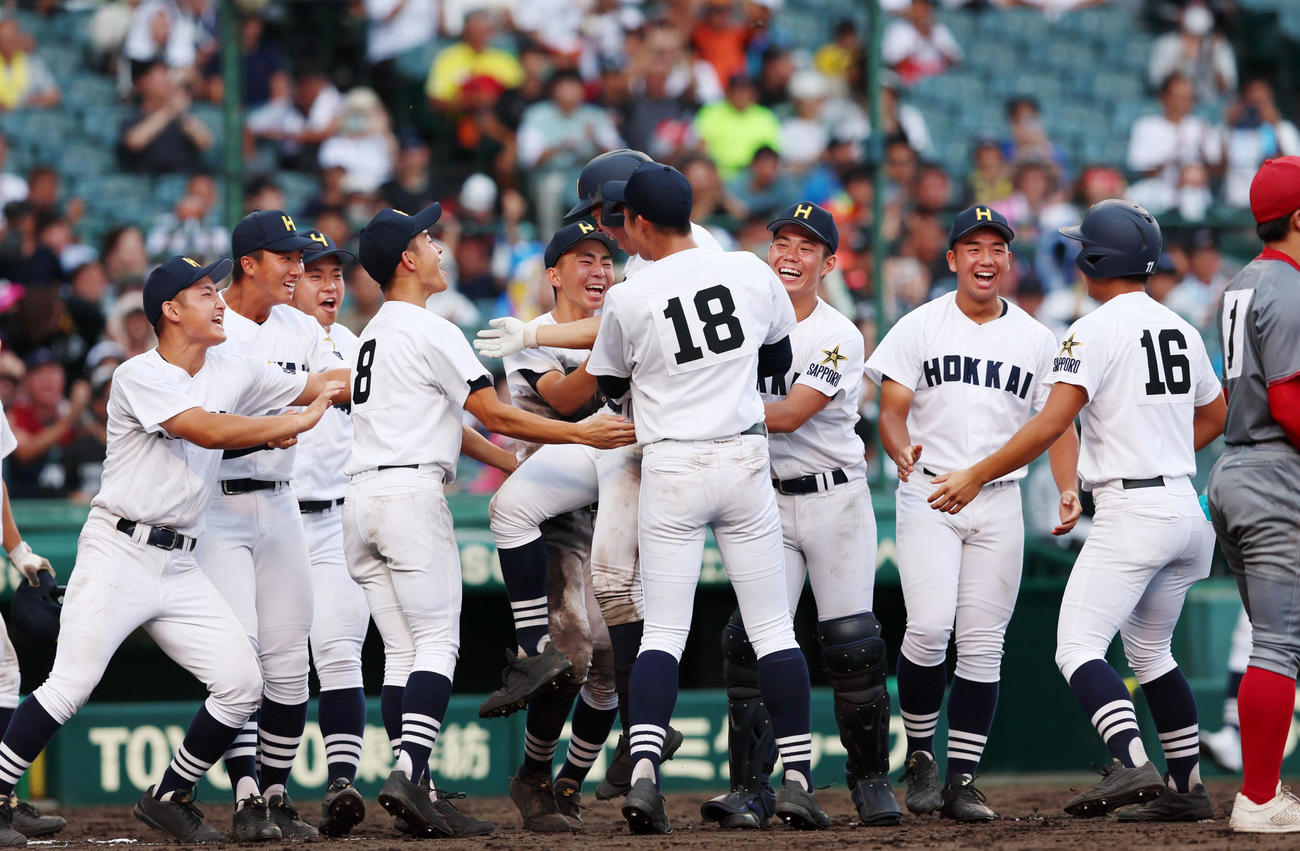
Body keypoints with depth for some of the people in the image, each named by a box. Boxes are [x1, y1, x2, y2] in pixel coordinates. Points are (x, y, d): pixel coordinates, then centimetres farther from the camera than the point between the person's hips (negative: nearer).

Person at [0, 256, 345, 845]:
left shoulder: (234, 373, 10)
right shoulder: (139, 376, -11)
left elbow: (317, 388, 14)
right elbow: (207, 430, -23)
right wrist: (301, 421, -19)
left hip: (180, 568, 7)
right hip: (119, 553, -7)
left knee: (241, 684, -3)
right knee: (69, 686, -16)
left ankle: (169, 797, 13)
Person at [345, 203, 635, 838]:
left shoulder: (372, 335, 24)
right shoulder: (431, 331, -5)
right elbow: (494, 414, -8)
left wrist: (521, 465, 27)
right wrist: (580, 434, -4)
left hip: (358, 500, 8)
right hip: (411, 493, -8)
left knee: (402, 651, 6)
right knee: (437, 641, -9)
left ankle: (410, 786, 0)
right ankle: (408, 772, -24)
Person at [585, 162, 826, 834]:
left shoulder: (628, 301, -7)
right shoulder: (753, 273, 1)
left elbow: (609, 386, 10)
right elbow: (779, 358, 17)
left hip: (670, 469, -2)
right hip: (745, 459, 2)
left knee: (663, 632, 1)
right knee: (773, 628, 6)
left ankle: (642, 772, -15)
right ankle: (797, 779, 3)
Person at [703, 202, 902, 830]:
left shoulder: (839, 337, -9)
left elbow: (789, 415, -19)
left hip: (835, 500, -3)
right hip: (765, 500, 3)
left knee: (852, 645, -5)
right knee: (751, 642, -8)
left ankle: (870, 779, 10)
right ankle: (750, 791, -8)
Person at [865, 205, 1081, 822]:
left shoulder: (1035, 339, 10)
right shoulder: (919, 327, 3)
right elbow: (892, 411, -1)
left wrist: (1068, 491, -5)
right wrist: (902, 452, -24)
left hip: (1000, 501, 2)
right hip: (928, 496, -2)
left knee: (983, 643, -1)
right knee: (929, 626, -18)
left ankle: (961, 780, 4)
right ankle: (920, 755, 2)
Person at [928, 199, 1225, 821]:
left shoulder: (1094, 331, -11)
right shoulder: (1180, 329, 14)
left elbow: (1051, 425, -19)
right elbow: (1214, 415, 26)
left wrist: (975, 477, -16)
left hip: (1129, 512, -8)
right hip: (1185, 507, 8)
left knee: (1078, 646, -12)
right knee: (1149, 650, 20)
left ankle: (1132, 766, -31)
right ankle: (1186, 788, 20)